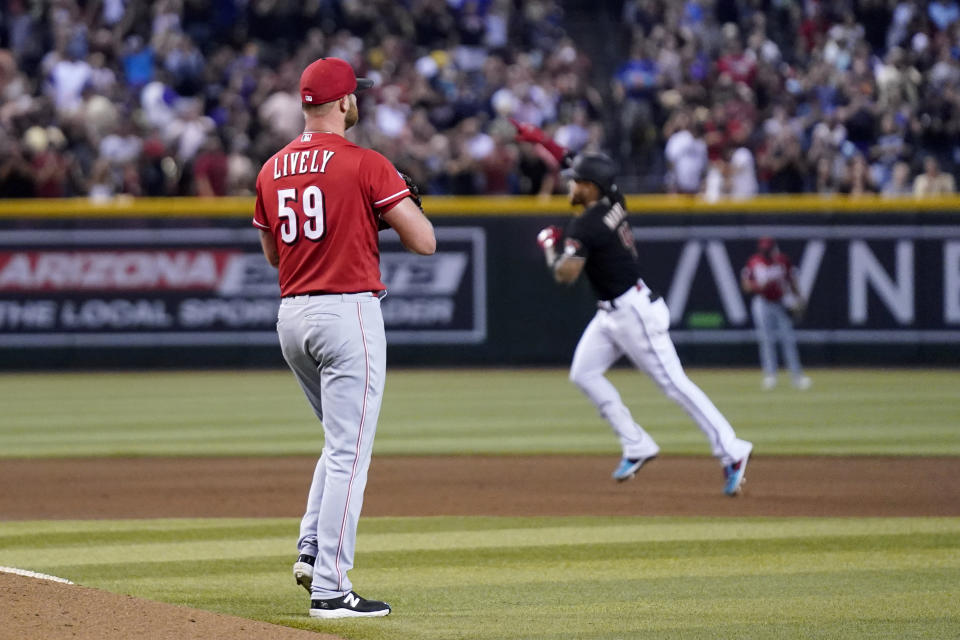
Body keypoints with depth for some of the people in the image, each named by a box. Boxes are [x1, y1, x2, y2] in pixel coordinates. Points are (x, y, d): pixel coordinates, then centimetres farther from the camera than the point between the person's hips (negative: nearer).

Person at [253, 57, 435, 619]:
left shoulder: (273, 169, 9)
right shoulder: (365, 165, -10)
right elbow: (424, 242, -11)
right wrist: (405, 205, 10)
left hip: (291, 317, 7)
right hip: (349, 314, -7)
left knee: (342, 441, 24)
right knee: (349, 454, -5)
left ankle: (312, 551, 12)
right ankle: (331, 588, -7)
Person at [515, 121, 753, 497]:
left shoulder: (586, 225, -21)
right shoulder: (611, 201, 4)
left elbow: (565, 274, -27)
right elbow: (577, 165, 21)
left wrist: (549, 244, -9)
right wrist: (540, 140, 22)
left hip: (634, 311, -10)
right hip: (612, 312, 10)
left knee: (674, 384, -9)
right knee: (583, 374, 10)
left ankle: (731, 452, -9)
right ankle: (637, 446, 11)